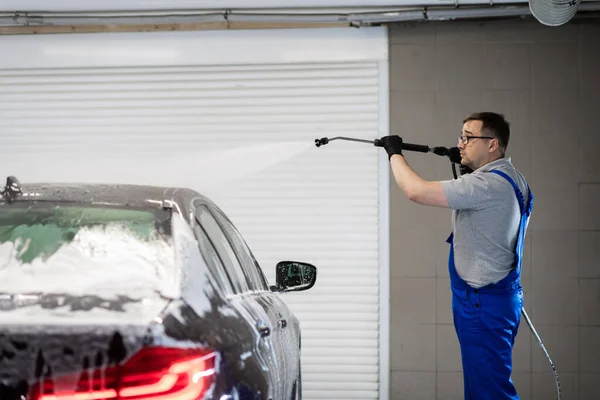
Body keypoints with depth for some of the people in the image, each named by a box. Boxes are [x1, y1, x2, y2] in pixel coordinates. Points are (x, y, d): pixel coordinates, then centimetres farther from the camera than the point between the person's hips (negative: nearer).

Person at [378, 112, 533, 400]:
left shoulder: (489, 184, -21)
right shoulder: (510, 178, 11)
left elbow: (417, 191, -24)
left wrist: (395, 152, -8)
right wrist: (461, 161, 18)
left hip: (483, 301, -11)